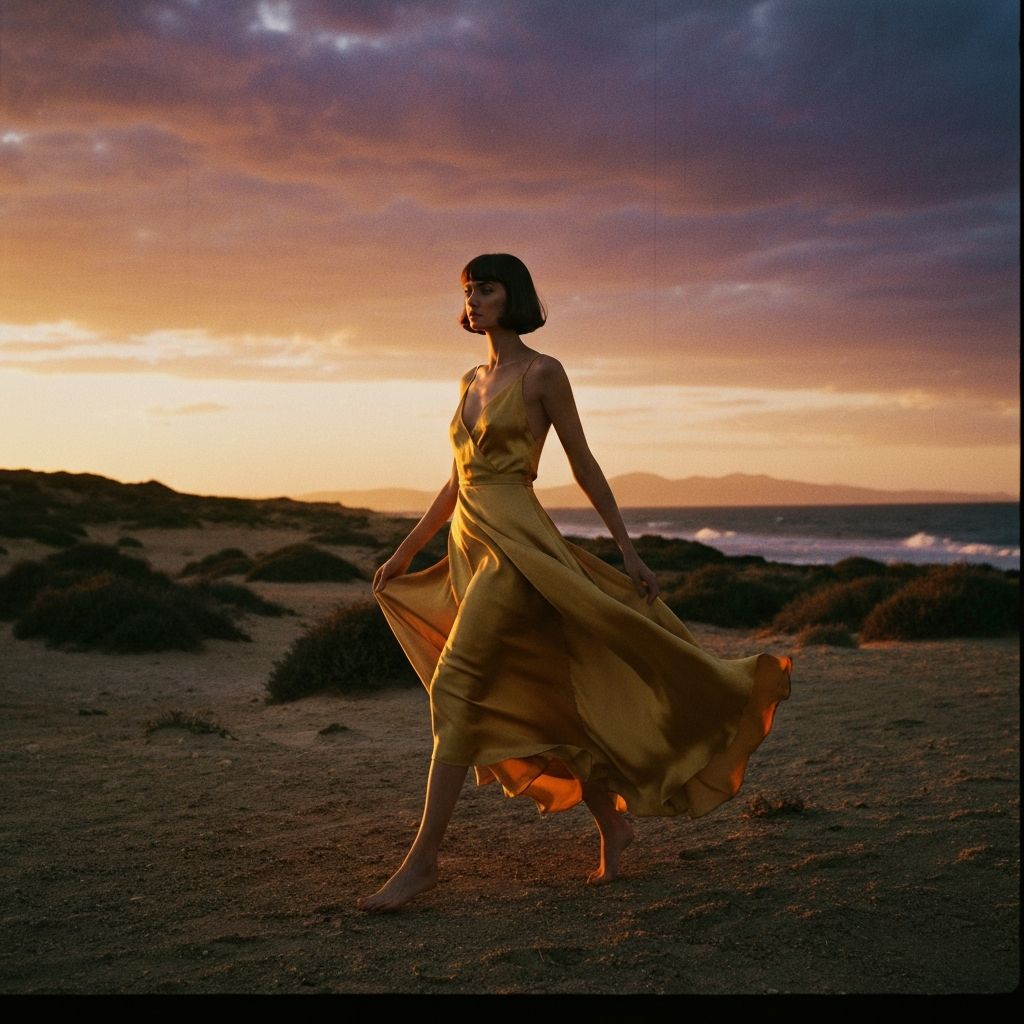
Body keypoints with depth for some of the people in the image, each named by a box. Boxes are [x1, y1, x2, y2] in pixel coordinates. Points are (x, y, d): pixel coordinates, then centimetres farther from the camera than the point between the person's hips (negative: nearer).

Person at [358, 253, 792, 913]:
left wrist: (628, 548, -4)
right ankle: (612, 820, 25)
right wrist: (405, 553, 24)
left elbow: (584, 466, -2)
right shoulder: (472, 382, 18)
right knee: (528, 699, 11)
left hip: (515, 542, -8)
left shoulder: (542, 373, -3)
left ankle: (423, 859, -13)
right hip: (469, 545, 8)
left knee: (453, 688, -15)